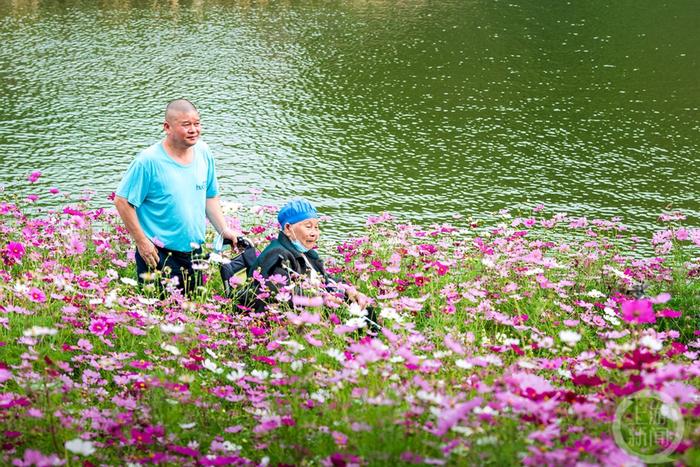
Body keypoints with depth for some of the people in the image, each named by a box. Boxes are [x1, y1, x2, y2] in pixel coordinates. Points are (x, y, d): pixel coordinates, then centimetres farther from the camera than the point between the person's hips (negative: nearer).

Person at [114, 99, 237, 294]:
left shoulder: (203, 152, 3)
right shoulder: (149, 160, -16)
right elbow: (122, 201, -13)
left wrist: (224, 230, 7)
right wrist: (142, 242, -13)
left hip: (194, 252, 6)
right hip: (159, 256, -6)